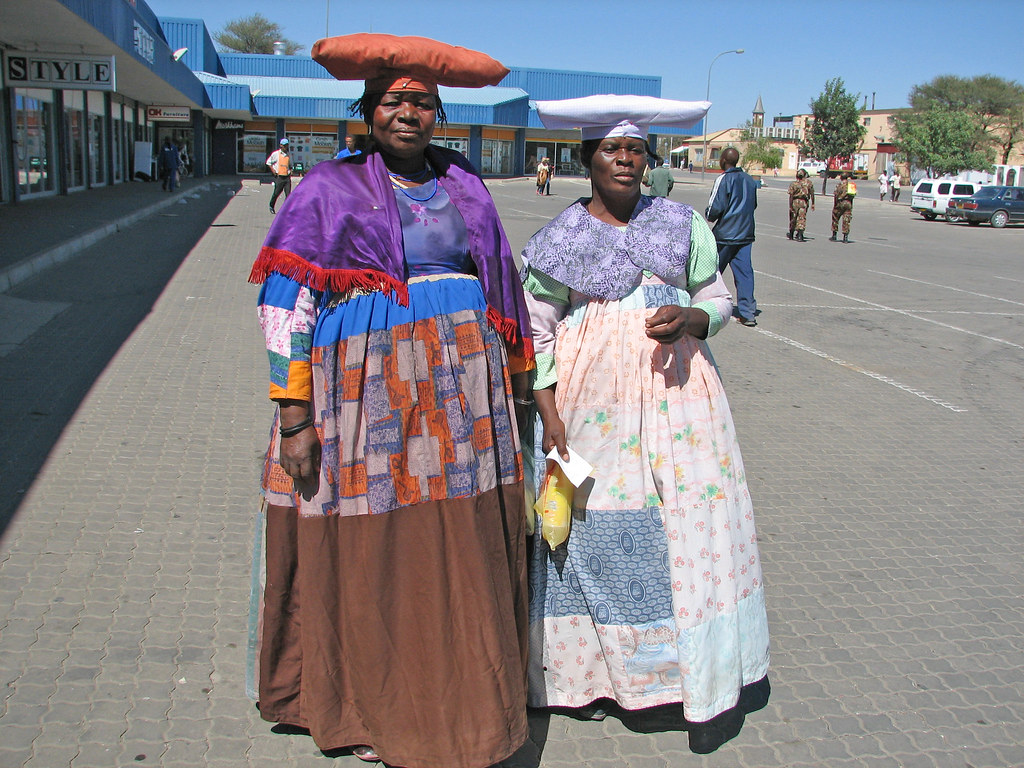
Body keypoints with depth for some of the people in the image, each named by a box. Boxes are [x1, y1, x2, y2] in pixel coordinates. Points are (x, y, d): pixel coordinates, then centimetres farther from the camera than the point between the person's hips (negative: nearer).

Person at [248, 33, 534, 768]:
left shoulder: (464, 184, 13)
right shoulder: (329, 189, 1)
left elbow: (502, 285, 19)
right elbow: (284, 303, -4)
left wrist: (517, 379, 20)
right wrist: (294, 415, -10)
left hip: (464, 393, 4)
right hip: (368, 390, -3)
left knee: (466, 554, 9)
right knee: (372, 555, 5)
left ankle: (466, 701, 30)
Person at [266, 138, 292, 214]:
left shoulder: (289, 155, 14)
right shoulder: (275, 153, 2)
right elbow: (268, 162, 9)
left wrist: (290, 171, 10)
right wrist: (273, 170, -1)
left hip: (287, 177, 3)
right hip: (279, 176, -3)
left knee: (288, 194, -7)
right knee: (276, 193, 1)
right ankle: (271, 206, 23)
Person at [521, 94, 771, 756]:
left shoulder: (683, 225, 9)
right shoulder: (559, 240, 4)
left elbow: (719, 299, 14)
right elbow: (537, 332, 4)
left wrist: (690, 317, -10)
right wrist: (548, 411, -6)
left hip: (673, 389, 1)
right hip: (590, 401, -1)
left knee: (689, 521, -3)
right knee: (594, 524, 0)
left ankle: (711, 685, 9)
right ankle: (593, 673, 17)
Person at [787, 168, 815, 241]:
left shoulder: (793, 184, -4)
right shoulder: (808, 182, -1)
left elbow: (791, 196, -8)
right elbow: (812, 194, 2)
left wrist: (790, 206, -6)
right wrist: (812, 204, 10)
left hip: (795, 202, 0)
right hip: (804, 202, 0)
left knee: (793, 218, 15)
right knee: (802, 219, 0)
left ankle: (791, 234, 30)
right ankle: (799, 236, -11)